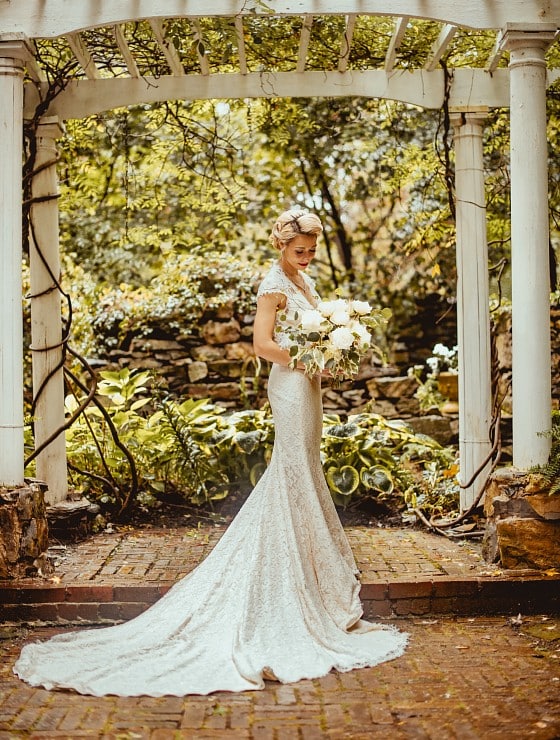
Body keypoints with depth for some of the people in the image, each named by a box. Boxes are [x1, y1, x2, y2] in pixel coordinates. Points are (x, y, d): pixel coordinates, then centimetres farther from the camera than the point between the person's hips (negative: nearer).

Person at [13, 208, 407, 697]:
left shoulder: (304, 281, 15)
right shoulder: (274, 284, -13)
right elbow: (264, 343, -20)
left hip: (307, 384, 9)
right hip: (291, 386, -9)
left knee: (301, 473, 14)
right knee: (296, 476, -5)